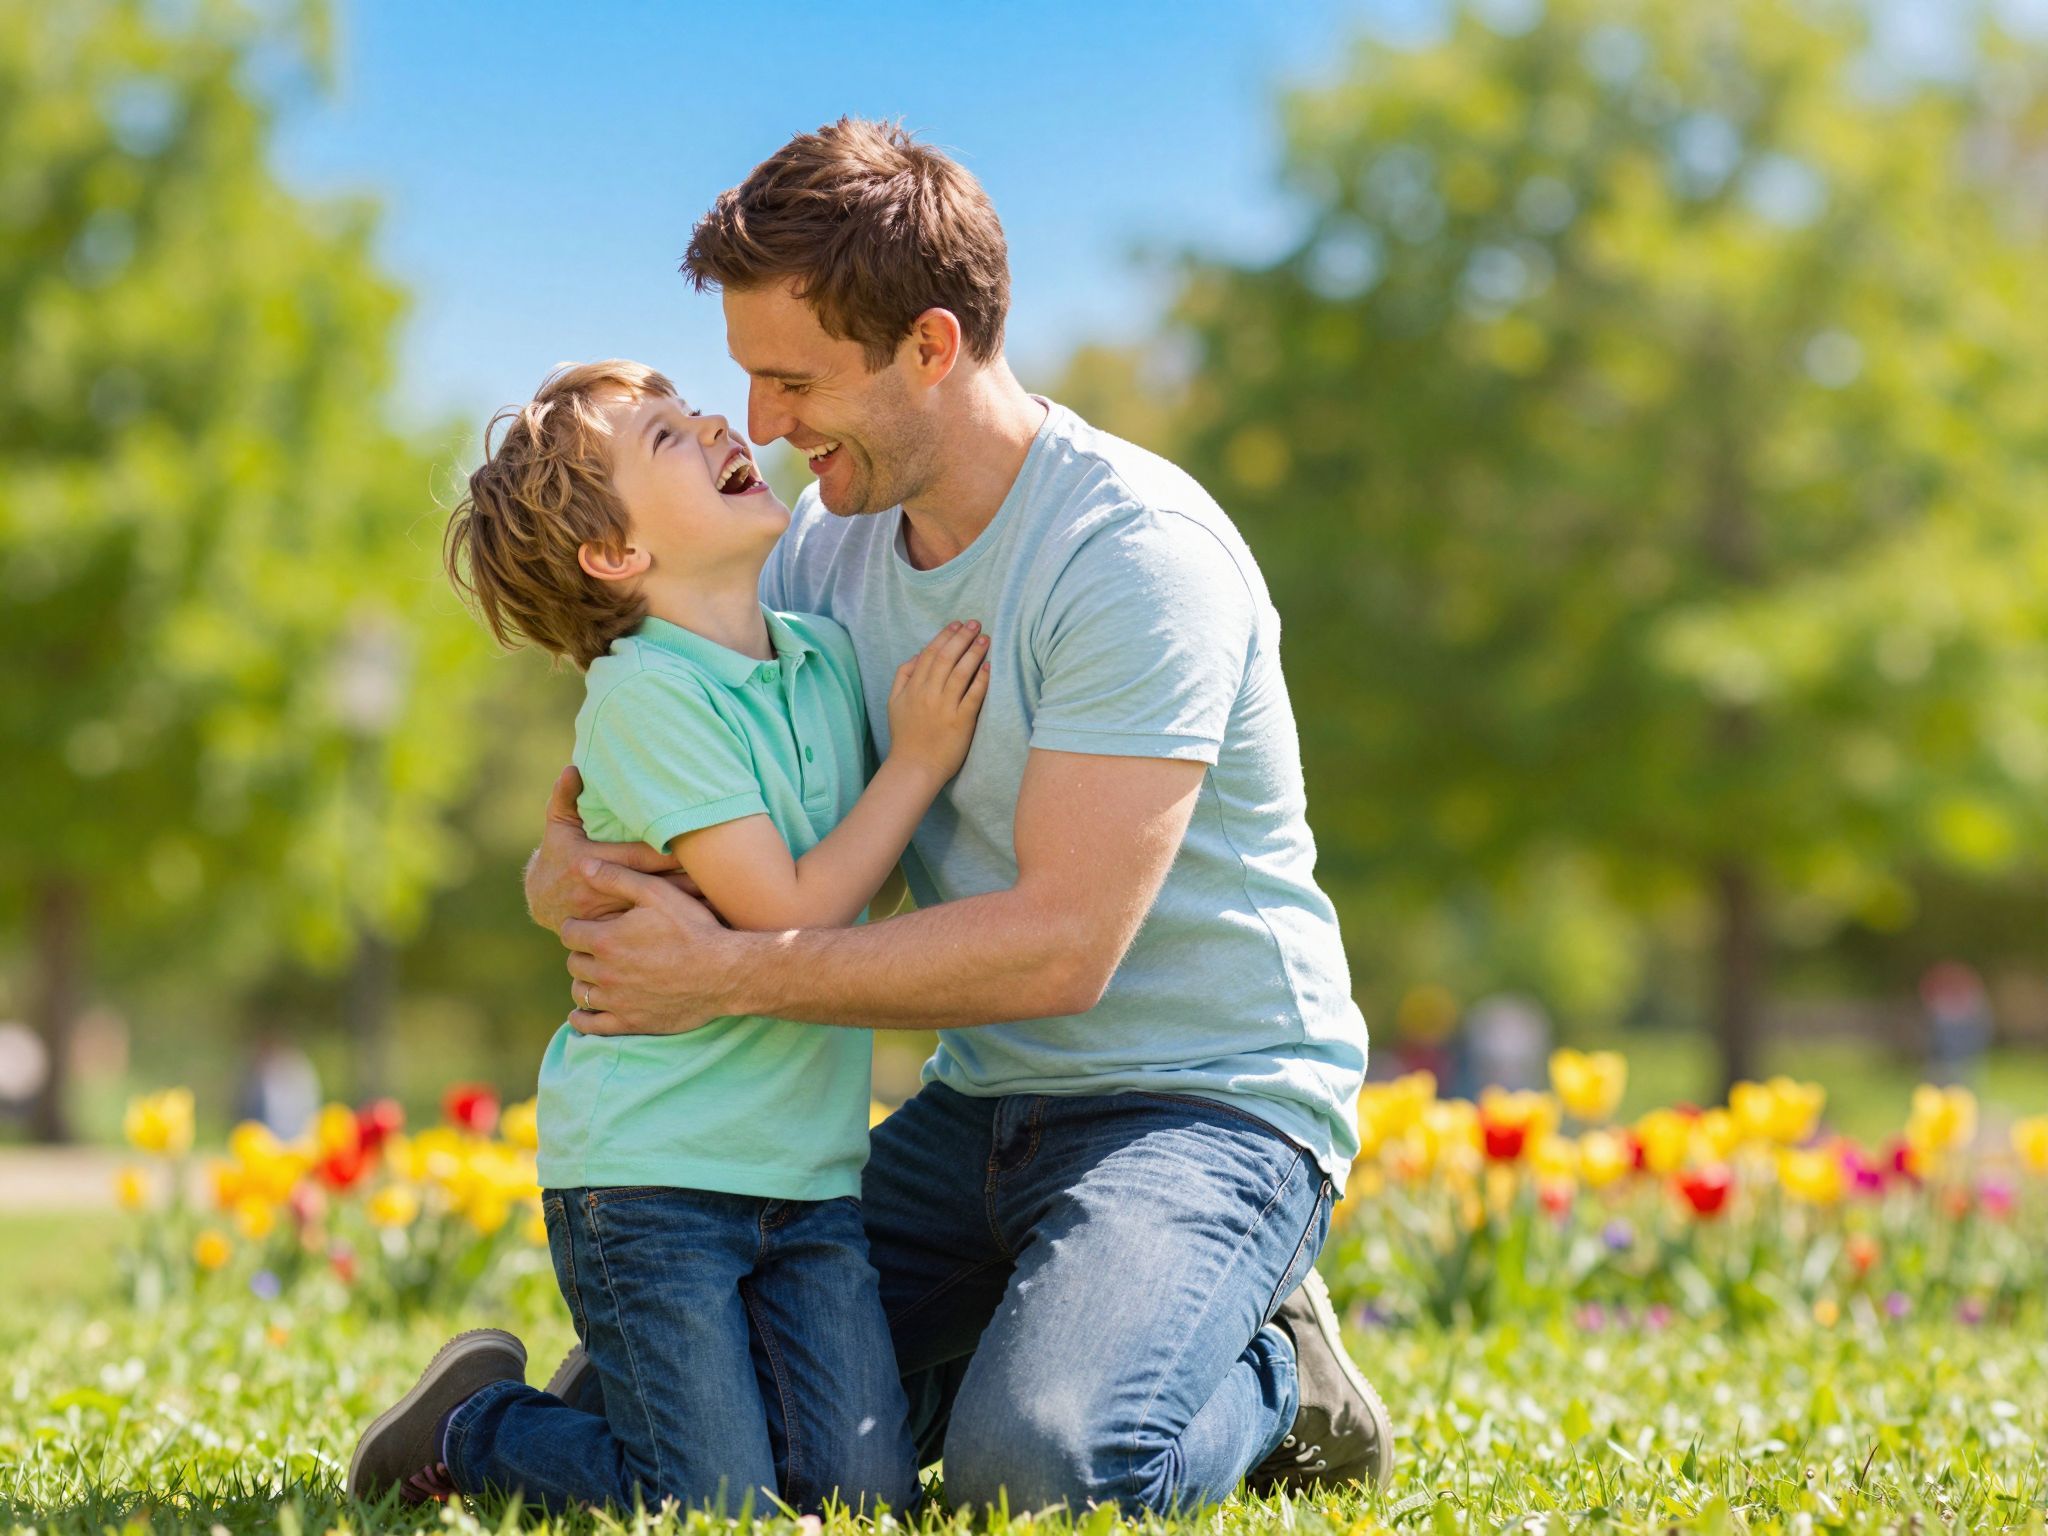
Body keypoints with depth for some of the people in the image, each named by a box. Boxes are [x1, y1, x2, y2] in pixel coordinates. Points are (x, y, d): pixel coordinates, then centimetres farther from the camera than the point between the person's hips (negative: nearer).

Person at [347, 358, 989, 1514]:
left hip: (812, 1169, 6)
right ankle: (472, 1423, 16)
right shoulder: (643, 693, -13)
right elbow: (789, 919, -18)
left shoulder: (830, 653, 9)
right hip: (649, 1166, -6)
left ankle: (620, 1382, 20)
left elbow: (881, 875, 24)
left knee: (869, 1493, -6)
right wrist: (919, 762, -9)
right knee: (714, 1507, -10)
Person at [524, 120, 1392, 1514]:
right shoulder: (834, 544, 4)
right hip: (984, 1104, 8)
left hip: (1211, 1100, -8)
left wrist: (730, 972, -27)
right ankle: (1080, 1339, 15)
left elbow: (1063, 945, -27)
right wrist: (562, 861, -18)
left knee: (1039, 1464, -31)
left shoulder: (1137, 553, -21)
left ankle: (1264, 1381, 2)